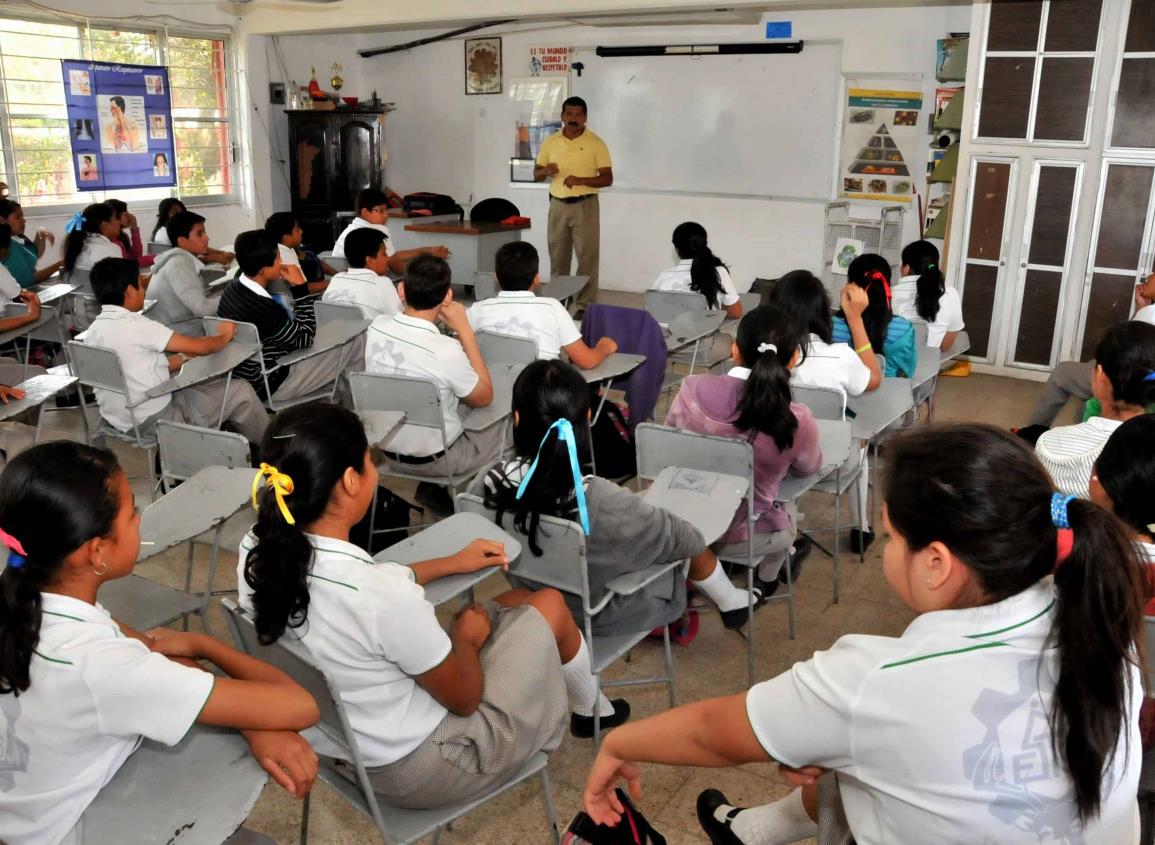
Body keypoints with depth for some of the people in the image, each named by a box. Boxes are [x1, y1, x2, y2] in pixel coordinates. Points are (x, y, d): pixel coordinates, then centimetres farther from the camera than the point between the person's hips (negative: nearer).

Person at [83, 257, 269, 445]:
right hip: (153, 420, -9)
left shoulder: (94, 330, 3)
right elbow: (201, 347, -17)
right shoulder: (136, 326, -23)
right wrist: (225, 335, 3)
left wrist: (185, 358, 6)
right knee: (241, 391, 4)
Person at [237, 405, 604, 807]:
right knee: (550, 607, 12)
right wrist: (466, 637, 0)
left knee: (521, 599, 20)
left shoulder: (257, 551, -14)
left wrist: (450, 564, 10)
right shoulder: (381, 597, -38)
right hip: (422, 771, -7)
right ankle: (591, 705, 43)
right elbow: (463, 698, -20)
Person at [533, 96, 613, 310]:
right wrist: (545, 171, -13)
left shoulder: (596, 143, -3)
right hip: (558, 205, 3)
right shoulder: (550, 142, 7)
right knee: (557, 258, 8)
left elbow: (607, 179, -7)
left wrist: (580, 180, -22)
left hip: (585, 205, -3)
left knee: (587, 257, -3)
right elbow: (536, 175, 12)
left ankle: (586, 305, 2)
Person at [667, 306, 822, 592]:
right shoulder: (796, 422, -24)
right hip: (734, 536, -2)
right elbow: (808, 468, 0)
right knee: (789, 514, 34)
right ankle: (766, 578, 54)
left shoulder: (692, 389, -18)